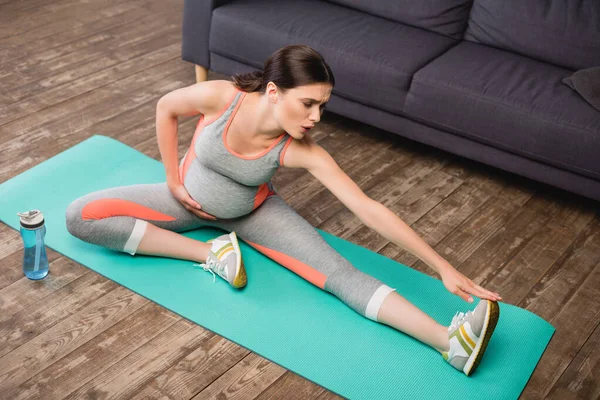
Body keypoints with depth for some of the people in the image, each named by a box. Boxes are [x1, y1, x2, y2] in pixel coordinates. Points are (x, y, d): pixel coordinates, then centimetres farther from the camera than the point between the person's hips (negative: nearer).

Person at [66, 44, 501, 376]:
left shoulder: (302, 151, -29)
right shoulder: (220, 97, -33)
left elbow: (368, 208, -29)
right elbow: (166, 108, -11)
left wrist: (442, 265, -30)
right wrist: (173, 179, -8)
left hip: (253, 212, -1)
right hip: (190, 200, 1)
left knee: (341, 273, -22)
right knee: (81, 216, -19)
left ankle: (451, 341, -33)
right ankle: (210, 252, -22)